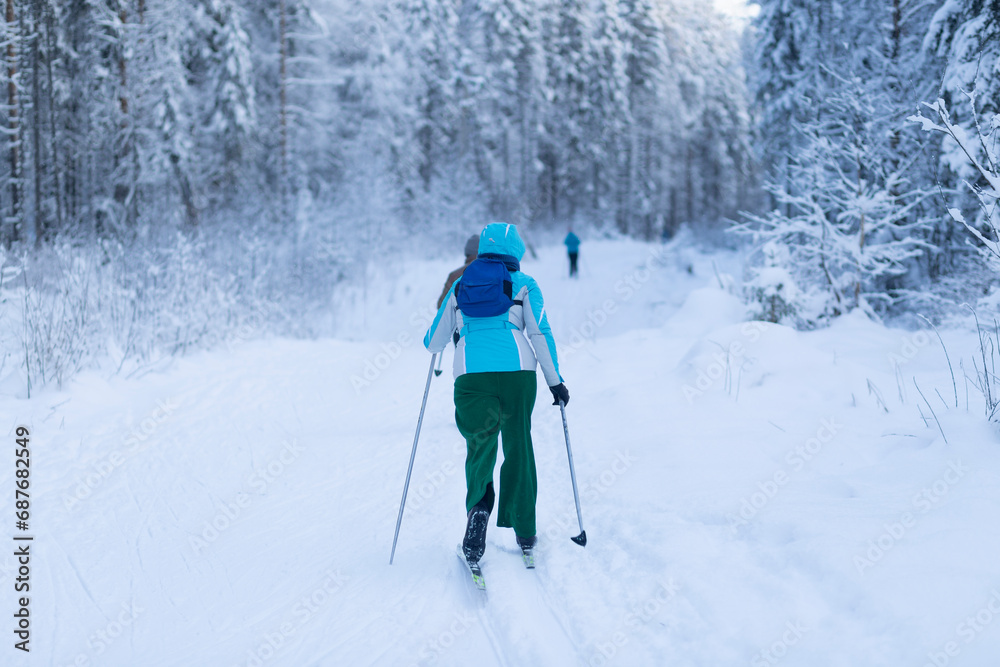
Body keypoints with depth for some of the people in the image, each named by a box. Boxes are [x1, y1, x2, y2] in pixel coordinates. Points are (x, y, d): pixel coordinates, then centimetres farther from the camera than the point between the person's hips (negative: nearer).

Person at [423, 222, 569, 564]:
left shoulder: (460, 286, 20)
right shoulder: (523, 284, 13)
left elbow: (434, 341, 20)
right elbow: (540, 334, 3)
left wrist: (431, 341, 44)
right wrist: (555, 380, 9)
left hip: (471, 373, 1)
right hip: (517, 370, -1)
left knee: (479, 447, 6)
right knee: (518, 447, 11)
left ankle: (479, 507, -24)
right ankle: (523, 531, 16)